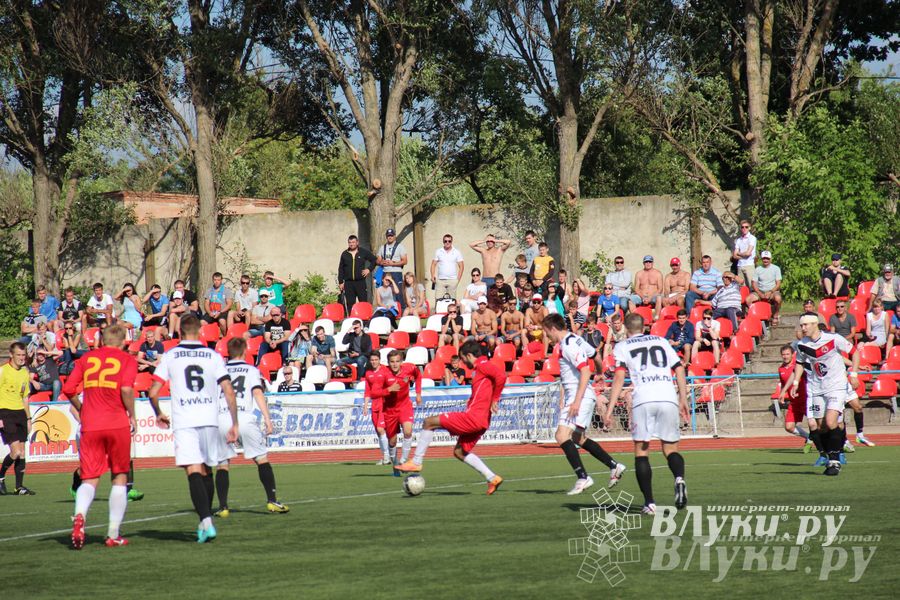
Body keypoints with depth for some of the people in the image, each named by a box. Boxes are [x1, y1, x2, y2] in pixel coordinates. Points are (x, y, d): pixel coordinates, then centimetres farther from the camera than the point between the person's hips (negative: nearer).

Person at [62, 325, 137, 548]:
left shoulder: (86, 359, 11)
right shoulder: (127, 360, 2)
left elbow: (69, 389, 4)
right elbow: (126, 389, -14)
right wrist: (132, 416, -2)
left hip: (90, 427, 2)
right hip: (117, 425, -2)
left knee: (90, 479, 4)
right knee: (120, 478, 12)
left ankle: (80, 515, -28)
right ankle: (113, 534, 9)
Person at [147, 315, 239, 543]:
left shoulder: (170, 356, 4)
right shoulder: (213, 356, 8)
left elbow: (153, 392, 2)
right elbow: (229, 392, 2)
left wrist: (158, 414, 20)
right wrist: (234, 424, 8)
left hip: (183, 423, -2)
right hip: (210, 420, 2)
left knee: (194, 472, -10)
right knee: (206, 472, 17)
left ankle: (206, 521, -27)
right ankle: (206, 521, 27)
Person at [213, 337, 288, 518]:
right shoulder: (251, 370, 12)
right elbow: (258, 393, -2)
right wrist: (267, 418, -8)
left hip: (220, 419, 2)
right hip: (245, 418, -2)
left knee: (222, 464, 7)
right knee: (262, 458, 5)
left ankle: (223, 507, -2)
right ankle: (272, 501, -3)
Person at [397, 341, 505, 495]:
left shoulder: (482, 365, -9)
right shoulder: (483, 367, 20)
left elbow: (501, 375, -25)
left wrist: (495, 400, -21)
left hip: (473, 417, -10)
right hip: (482, 421, 10)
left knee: (429, 422, -5)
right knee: (459, 452, 22)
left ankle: (416, 462, -4)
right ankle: (492, 478, 15)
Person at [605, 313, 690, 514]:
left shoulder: (623, 347, 14)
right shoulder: (661, 341, 24)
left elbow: (619, 377, 2)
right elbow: (679, 370, 18)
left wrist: (610, 409, -1)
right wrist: (683, 401, 21)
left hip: (643, 399, -2)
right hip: (669, 398, 2)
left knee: (641, 452, 6)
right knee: (670, 449, 11)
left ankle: (649, 502, -6)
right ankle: (679, 478, -21)